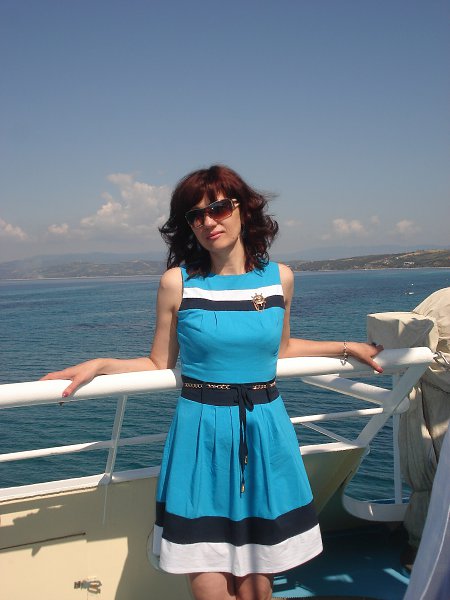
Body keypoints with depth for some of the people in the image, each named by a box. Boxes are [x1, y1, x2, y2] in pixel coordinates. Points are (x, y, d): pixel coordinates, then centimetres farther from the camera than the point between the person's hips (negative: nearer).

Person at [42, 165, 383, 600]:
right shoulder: (178, 282, -4)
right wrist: (98, 365, -10)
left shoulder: (279, 277, 4)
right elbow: (159, 365, 2)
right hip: (200, 437, -2)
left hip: (265, 432, 2)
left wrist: (347, 347, 20)